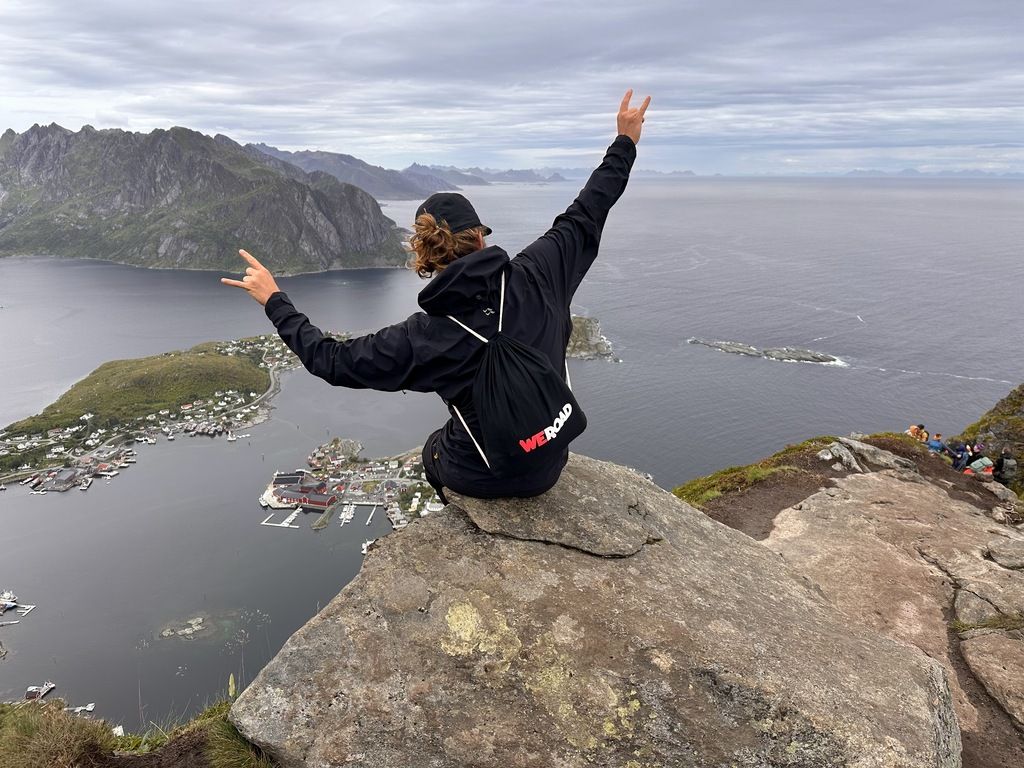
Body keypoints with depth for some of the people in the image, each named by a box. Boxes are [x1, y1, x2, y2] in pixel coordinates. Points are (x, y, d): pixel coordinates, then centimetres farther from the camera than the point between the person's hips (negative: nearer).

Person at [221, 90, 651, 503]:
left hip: (480, 479, -3)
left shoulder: (422, 336, -22)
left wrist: (274, 301, 0)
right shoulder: (536, 276, -18)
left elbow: (330, 360, -12)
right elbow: (584, 218, -3)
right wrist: (625, 145, 11)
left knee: (434, 449, 34)